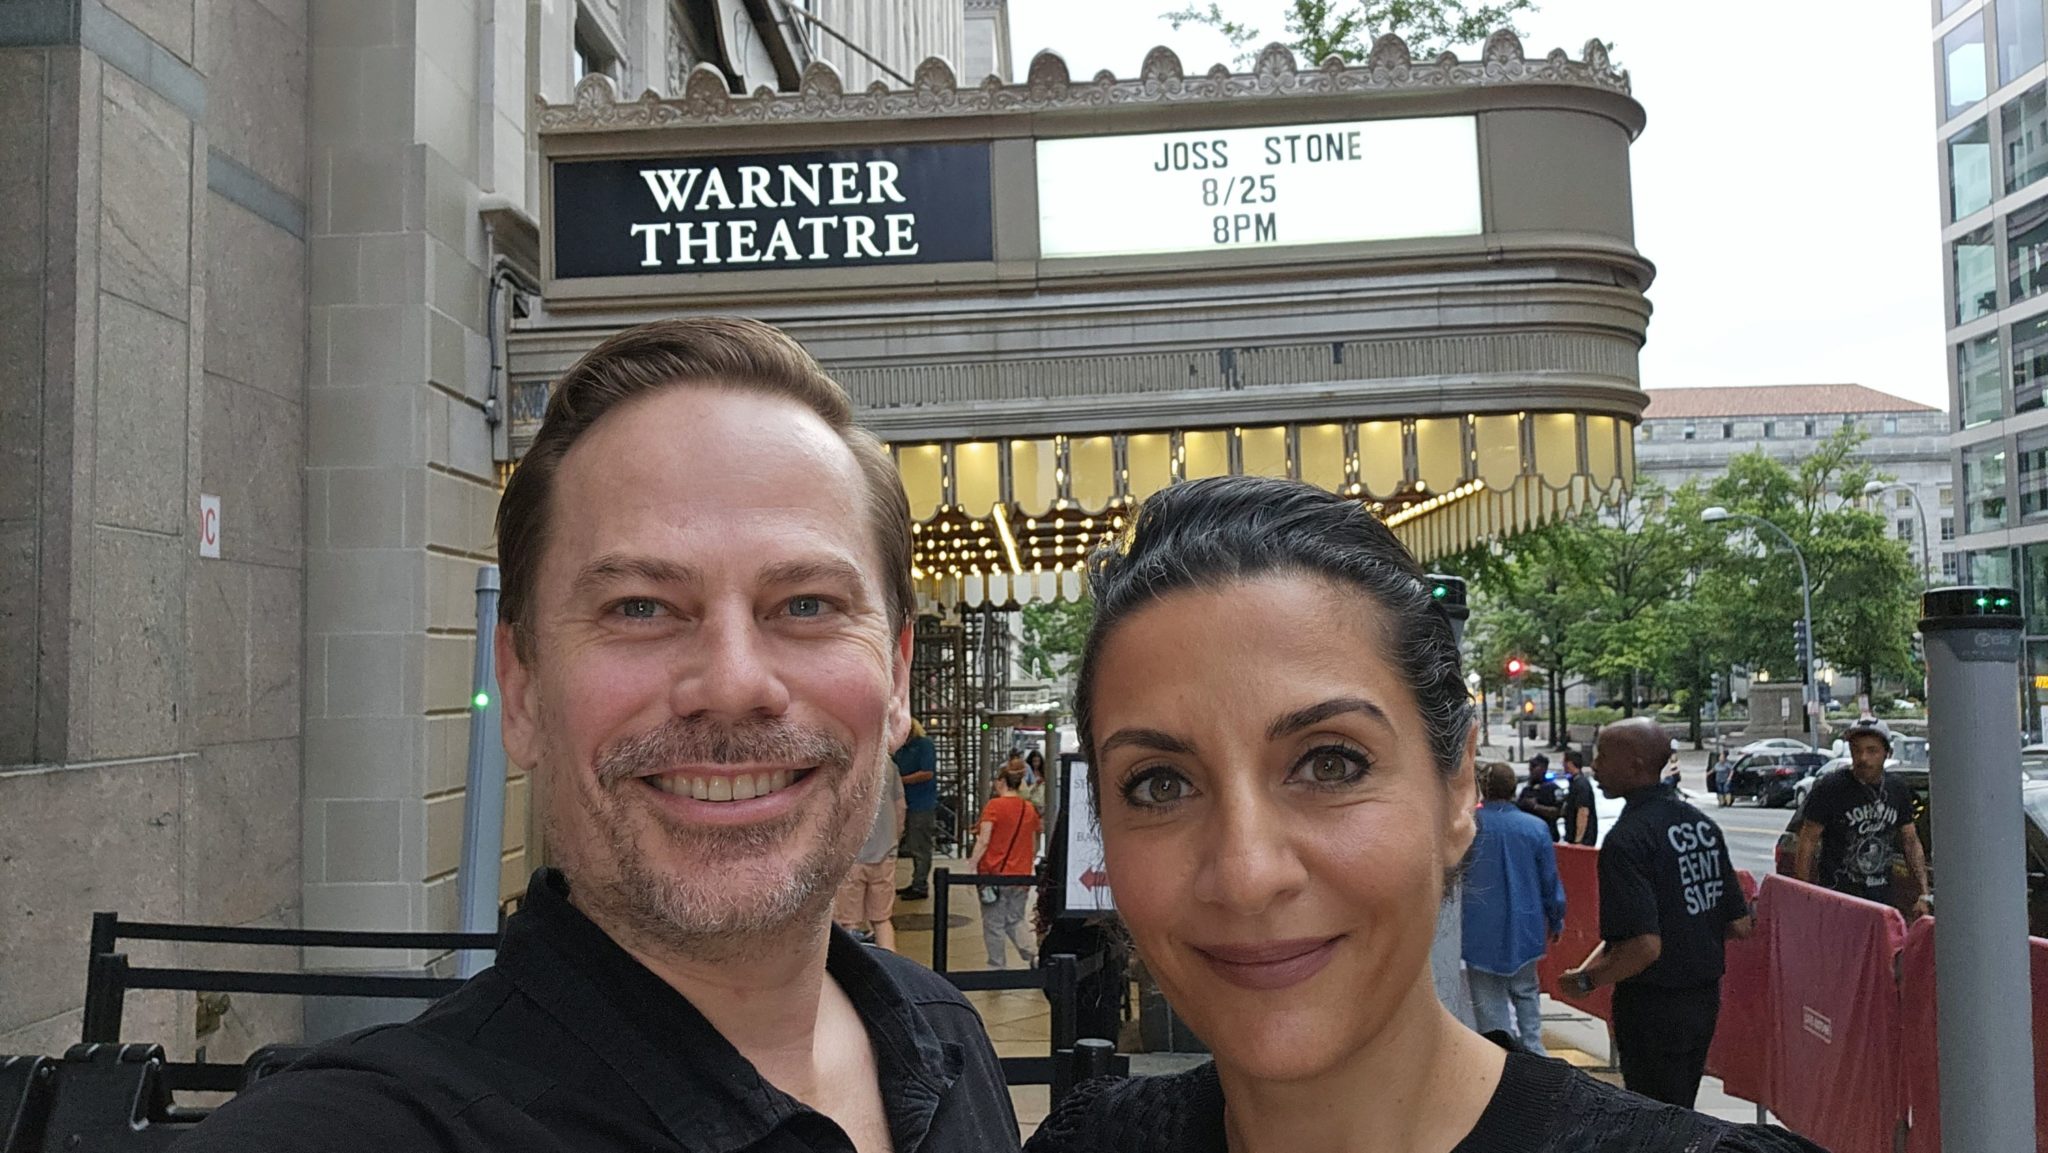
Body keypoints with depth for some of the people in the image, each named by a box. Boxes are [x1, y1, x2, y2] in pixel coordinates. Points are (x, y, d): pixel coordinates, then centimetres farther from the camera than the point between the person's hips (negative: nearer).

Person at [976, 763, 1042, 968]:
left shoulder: (994, 805, -9)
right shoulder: (1030, 809, 6)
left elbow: (984, 840, -16)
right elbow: (1034, 847, 12)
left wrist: (972, 866, -14)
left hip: (994, 873, -5)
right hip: (1021, 874, 5)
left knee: (993, 924, 7)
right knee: (1016, 920, 17)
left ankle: (997, 965, 12)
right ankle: (1033, 955, 1)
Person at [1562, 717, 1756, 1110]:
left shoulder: (1628, 838, -21)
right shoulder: (1701, 823, 4)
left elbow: (1645, 946, -27)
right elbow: (1740, 925, 9)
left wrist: (1586, 980, -14)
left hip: (1653, 1007, -8)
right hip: (1705, 997, 8)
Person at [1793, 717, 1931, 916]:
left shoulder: (1897, 789, 9)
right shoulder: (1829, 788, -7)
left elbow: (1911, 842, 16)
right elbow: (1807, 844, -7)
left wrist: (1924, 894, 9)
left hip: (1883, 897, 5)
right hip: (1837, 894, -5)